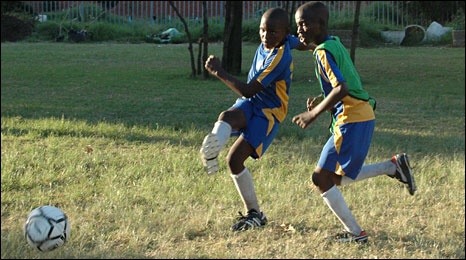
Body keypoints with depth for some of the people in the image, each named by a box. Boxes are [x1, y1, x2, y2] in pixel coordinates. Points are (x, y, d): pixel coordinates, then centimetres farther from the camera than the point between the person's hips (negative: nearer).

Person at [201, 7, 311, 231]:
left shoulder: (279, 58, -22)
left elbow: (248, 90, -23)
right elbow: (302, 44, 28)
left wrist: (219, 72, -21)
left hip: (268, 113, -8)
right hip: (248, 105, 8)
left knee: (235, 160, -20)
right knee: (226, 117, -31)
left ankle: (254, 213, -7)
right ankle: (212, 148, -61)